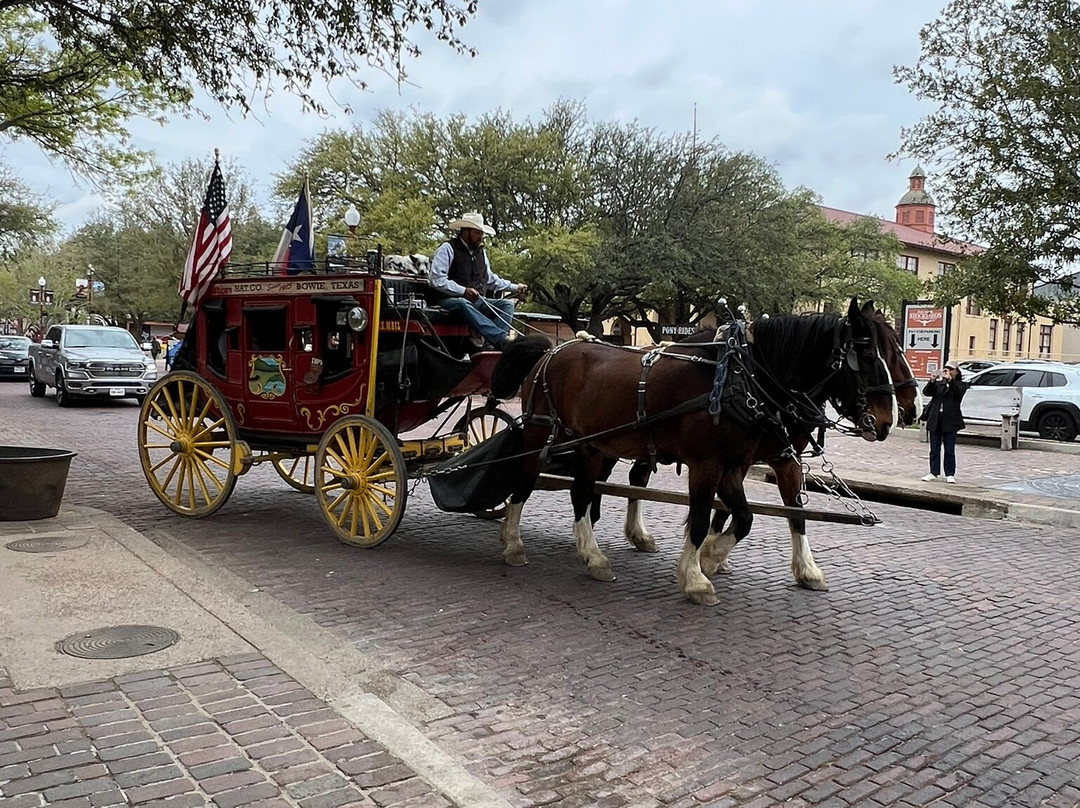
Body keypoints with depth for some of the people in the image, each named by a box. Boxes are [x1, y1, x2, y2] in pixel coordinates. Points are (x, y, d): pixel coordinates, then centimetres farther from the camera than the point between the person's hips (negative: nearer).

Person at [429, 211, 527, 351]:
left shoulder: (481, 252, 21)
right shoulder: (448, 248, -3)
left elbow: (491, 279, 31)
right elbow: (436, 279, -14)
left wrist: (514, 287, 20)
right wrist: (463, 291, -20)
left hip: (476, 301, 7)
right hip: (450, 300, -7)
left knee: (507, 304, -12)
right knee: (463, 304, -40)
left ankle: (491, 345, -35)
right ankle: (502, 339, -54)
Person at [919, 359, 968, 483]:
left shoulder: (960, 384, 5)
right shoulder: (938, 383, 13)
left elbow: (959, 391, -17)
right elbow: (926, 392, -3)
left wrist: (950, 380, -28)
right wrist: (933, 380, -18)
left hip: (950, 422, -3)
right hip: (935, 421, 3)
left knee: (950, 450, 1)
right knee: (934, 449, 6)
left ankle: (950, 474, 7)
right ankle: (933, 473, 11)